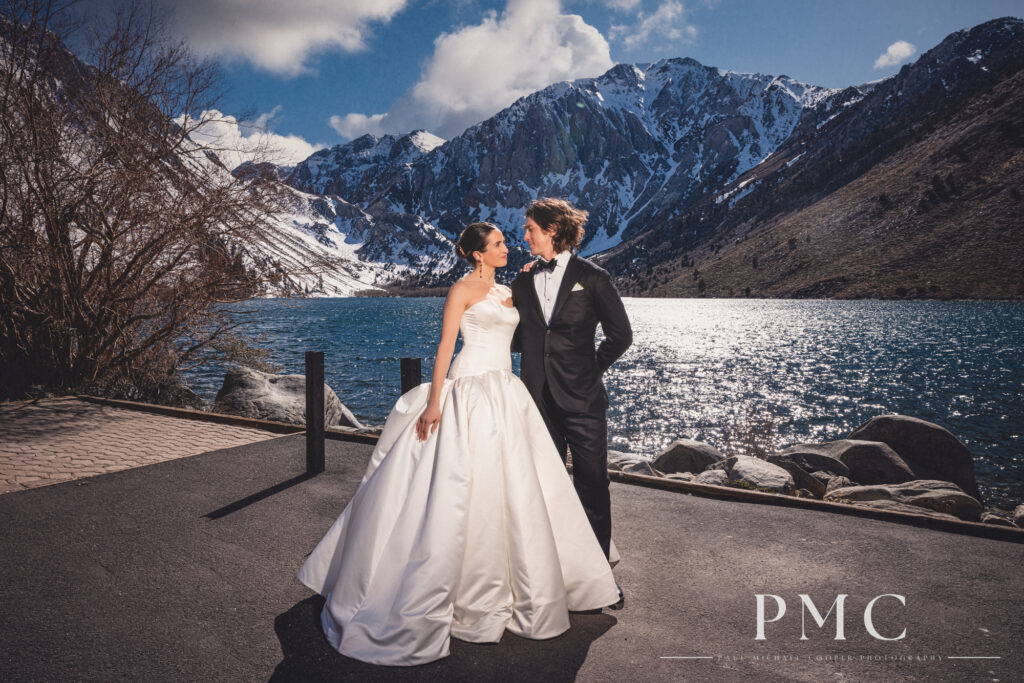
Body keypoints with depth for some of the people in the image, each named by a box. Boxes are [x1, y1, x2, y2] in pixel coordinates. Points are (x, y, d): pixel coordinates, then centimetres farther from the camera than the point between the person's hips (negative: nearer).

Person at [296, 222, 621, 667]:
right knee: (465, 489, -6)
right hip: (471, 393, -8)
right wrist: (434, 403, -18)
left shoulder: (507, 293, 18)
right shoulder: (463, 289, -5)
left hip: (506, 395, 8)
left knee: (512, 490, 11)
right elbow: (445, 346, -10)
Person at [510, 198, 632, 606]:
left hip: (582, 400, -4)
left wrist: (592, 368, 0)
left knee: (592, 484, 3)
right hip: (539, 399, 4)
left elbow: (621, 335, 1)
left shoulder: (591, 277, -3)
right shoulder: (523, 282, 9)